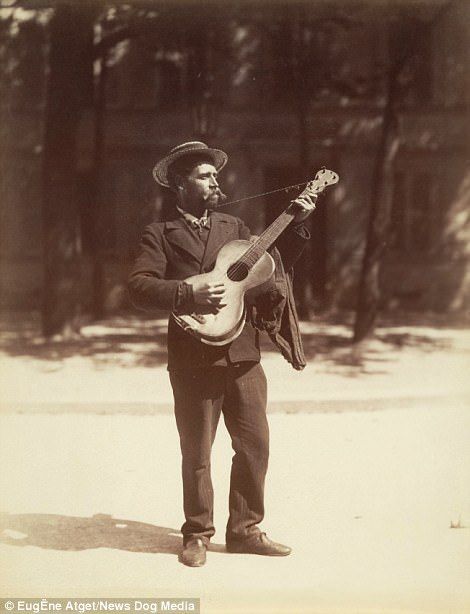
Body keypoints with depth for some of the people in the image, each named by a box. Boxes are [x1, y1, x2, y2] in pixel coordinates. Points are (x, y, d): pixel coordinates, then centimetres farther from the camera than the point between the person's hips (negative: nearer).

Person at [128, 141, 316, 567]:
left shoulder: (234, 227, 17)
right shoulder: (160, 234, 2)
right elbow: (139, 287, -10)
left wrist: (296, 226, 9)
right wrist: (189, 294, -21)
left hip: (243, 354, 5)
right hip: (194, 357, -4)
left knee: (255, 444, 5)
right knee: (197, 453, 3)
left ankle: (245, 530, 18)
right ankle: (197, 535, 17)